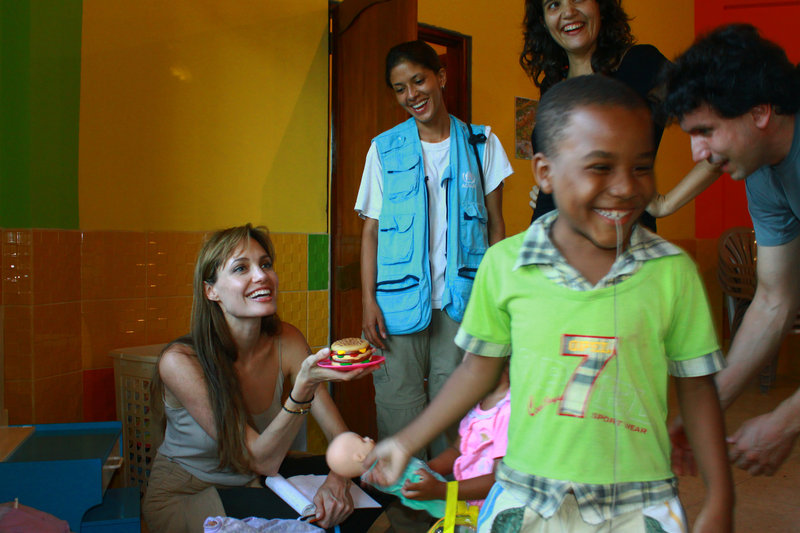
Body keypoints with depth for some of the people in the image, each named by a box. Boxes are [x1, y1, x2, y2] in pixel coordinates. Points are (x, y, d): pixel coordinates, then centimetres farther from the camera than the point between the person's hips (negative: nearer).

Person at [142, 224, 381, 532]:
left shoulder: (286, 342, -12)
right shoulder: (179, 361, -25)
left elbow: (339, 434, -10)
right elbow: (262, 460, -28)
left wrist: (337, 481, -32)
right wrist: (303, 387, -44)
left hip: (252, 487, 4)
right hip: (181, 497, -4)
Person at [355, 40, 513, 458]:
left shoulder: (481, 144, 8)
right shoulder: (384, 149, 7)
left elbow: (495, 224, 9)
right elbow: (371, 230, 6)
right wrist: (369, 300, -3)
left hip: (462, 299, 0)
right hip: (400, 300, 0)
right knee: (399, 406, 0)